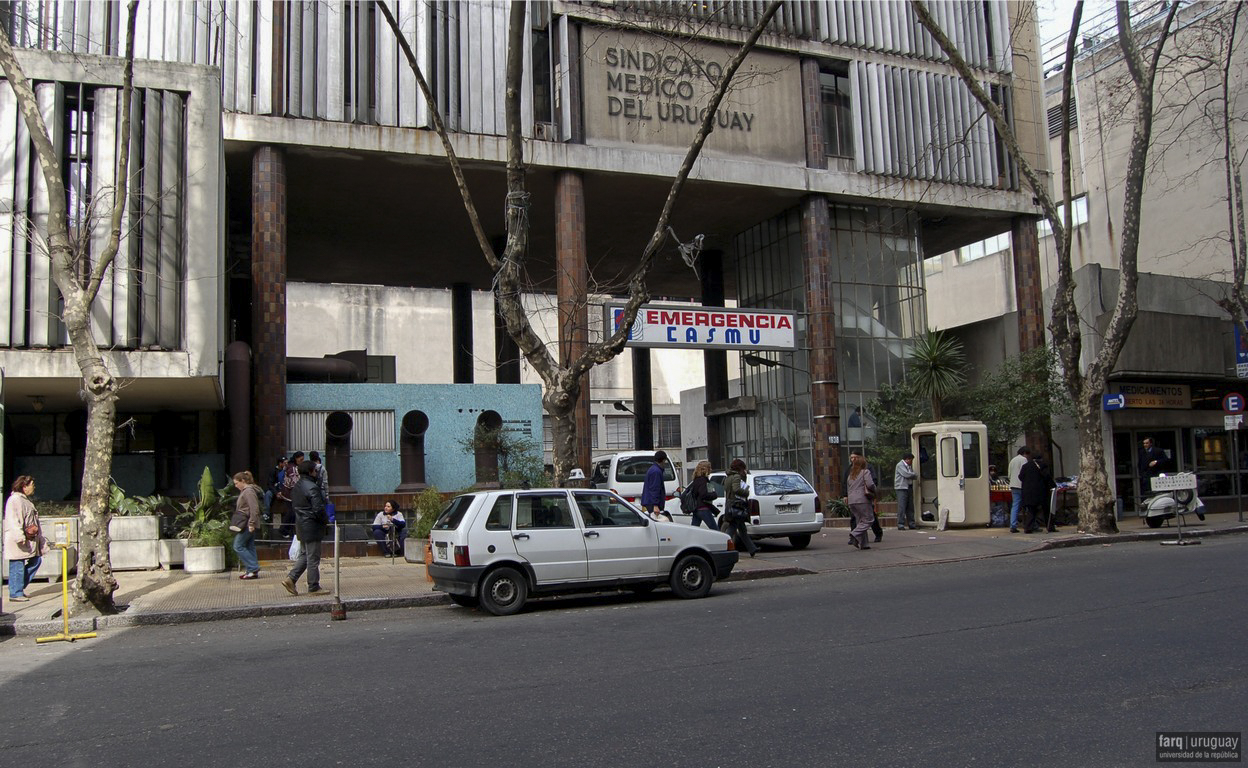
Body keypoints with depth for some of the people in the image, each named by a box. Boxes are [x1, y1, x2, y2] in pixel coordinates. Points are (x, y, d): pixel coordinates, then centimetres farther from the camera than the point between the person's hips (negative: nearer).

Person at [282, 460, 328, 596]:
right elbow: (318, 509, -23)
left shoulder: (296, 487, 11)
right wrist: (326, 520, -6)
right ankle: (313, 587, 6)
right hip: (312, 527, -9)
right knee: (313, 558, -1)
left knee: (304, 554, 20)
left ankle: (290, 578, 12)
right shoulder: (312, 488, -19)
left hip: (301, 525, 9)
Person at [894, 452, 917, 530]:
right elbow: (906, 474, -17)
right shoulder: (900, 465, -9)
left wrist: (914, 475, -3)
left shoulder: (909, 466, 21)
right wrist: (915, 474, -2)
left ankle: (911, 523, 16)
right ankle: (900, 524, -10)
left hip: (908, 488, 9)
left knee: (909, 506, 10)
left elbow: (912, 475, 19)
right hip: (901, 488, -9)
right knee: (902, 506, -10)